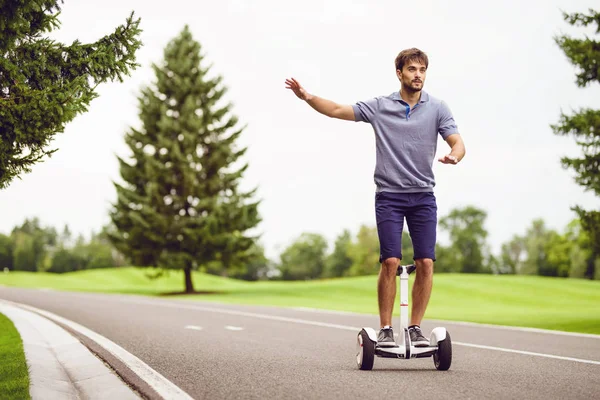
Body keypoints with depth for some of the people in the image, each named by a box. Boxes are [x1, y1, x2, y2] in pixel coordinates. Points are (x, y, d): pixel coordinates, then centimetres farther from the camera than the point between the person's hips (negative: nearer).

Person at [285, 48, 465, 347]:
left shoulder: (437, 108, 4)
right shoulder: (379, 107, 4)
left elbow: (457, 142, -2)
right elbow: (338, 110, 5)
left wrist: (454, 156, -26)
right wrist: (307, 97, -10)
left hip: (423, 196, 1)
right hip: (389, 195, -1)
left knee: (425, 263, -5)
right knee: (390, 262, -10)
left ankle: (415, 328, 7)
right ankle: (385, 329, -1)